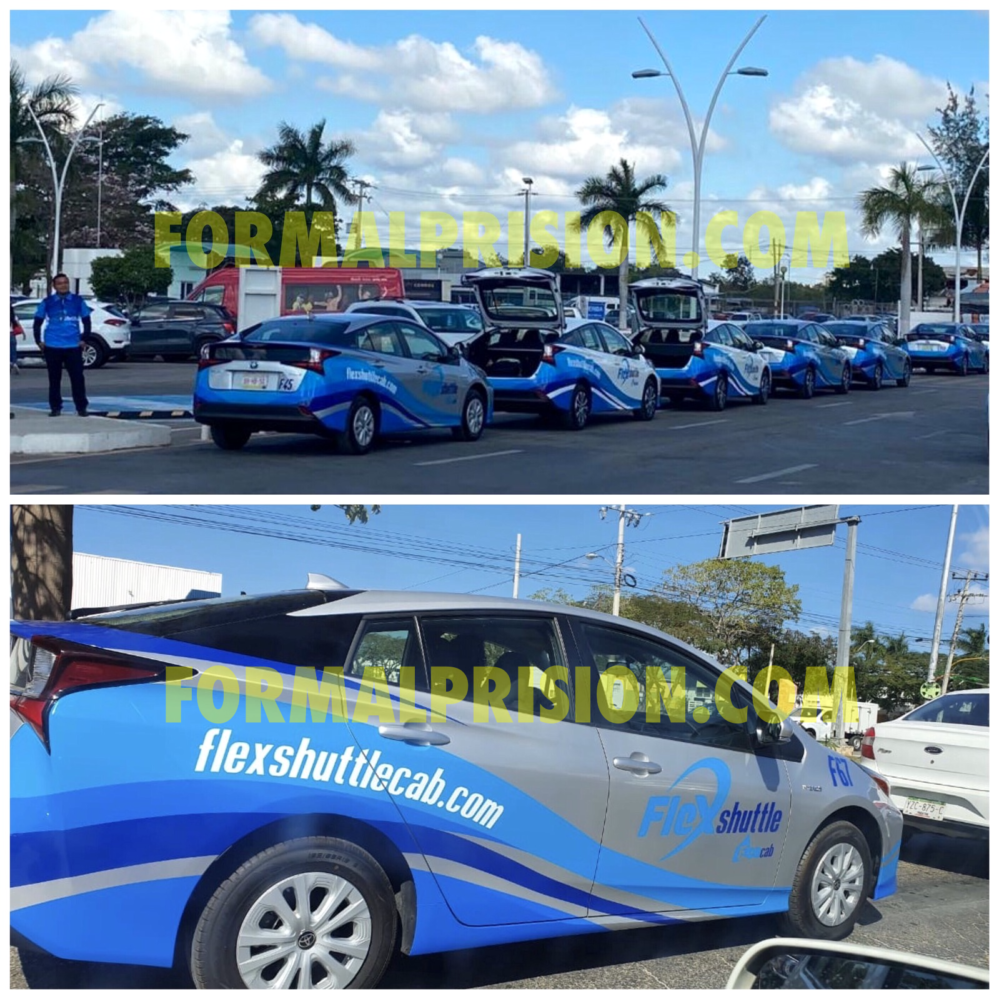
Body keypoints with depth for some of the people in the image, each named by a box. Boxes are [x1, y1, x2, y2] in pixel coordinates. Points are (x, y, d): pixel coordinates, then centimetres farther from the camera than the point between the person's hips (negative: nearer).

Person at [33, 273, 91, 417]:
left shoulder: (78, 301, 5)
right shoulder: (47, 302, 4)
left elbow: (86, 321, 11)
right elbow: (38, 323, 10)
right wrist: (39, 341, 3)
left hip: (73, 347, 0)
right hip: (52, 347, 0)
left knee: (77, 378, -4)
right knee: (54, 378, 5)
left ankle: (81, 407, 3)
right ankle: (55, 407, 13)